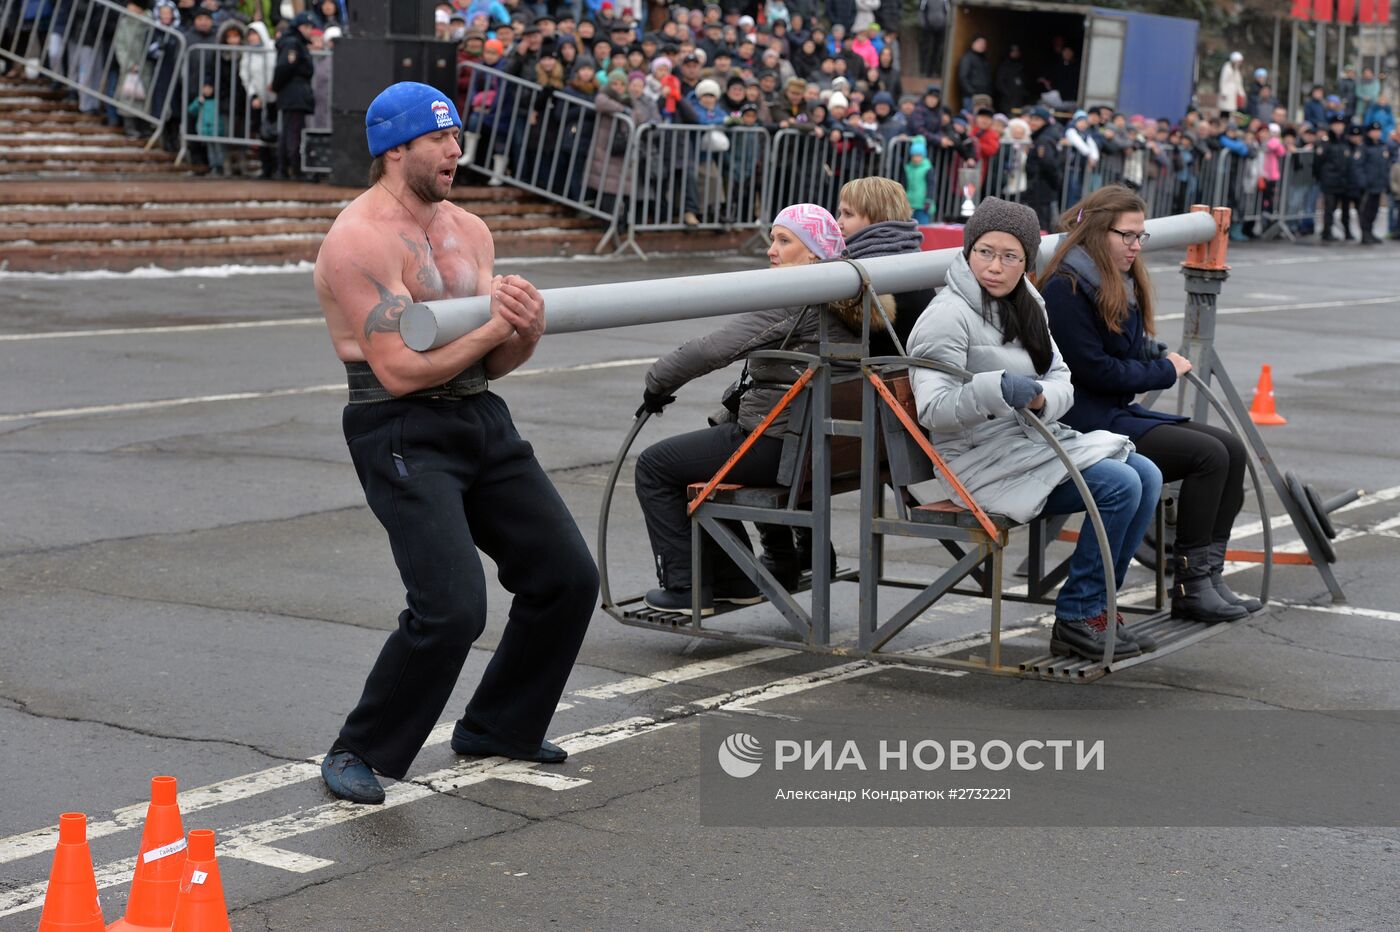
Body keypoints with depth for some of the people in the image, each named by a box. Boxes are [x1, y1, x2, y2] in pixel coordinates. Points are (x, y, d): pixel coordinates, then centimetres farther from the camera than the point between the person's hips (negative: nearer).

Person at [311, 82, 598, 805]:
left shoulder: (470, 230, 11)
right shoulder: (360, 241, -14)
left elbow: (493, 363, 13)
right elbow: (401, 371, -20)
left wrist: (527, 332, -9)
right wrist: (494, 327, -14)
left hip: (482, 420, 8)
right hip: (402, 434, -8)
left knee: (567, 576, 9)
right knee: (452, 607, -19)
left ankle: (497, 726, 27)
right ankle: (360, 754, 1)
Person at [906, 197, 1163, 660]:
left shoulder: (1026, 307, 14)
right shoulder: (947, 315, -13)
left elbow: (1062, 380, 8)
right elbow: (932, 409, -20)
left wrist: (1041, 398, -17)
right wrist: (997, 389, -36)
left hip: (1036, 444, 9)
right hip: (985, 461, -9)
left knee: (1147, 476, -4)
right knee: (1120, 486, -21)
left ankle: (1097, 607, 3)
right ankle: (1075, 620, -11)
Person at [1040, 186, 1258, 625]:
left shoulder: (1122, 285, 16)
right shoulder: (1065, 288, -13)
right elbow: (1094, 370, -17)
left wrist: (1159, 354, 1)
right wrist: (1164, 371, -8)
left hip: (1122, 411, 10)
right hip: (1085, 422, -10)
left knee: (1232, 449, -4)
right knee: (1208, 455, -20)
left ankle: (1209, 573, -5)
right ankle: (1190, 588, -12)